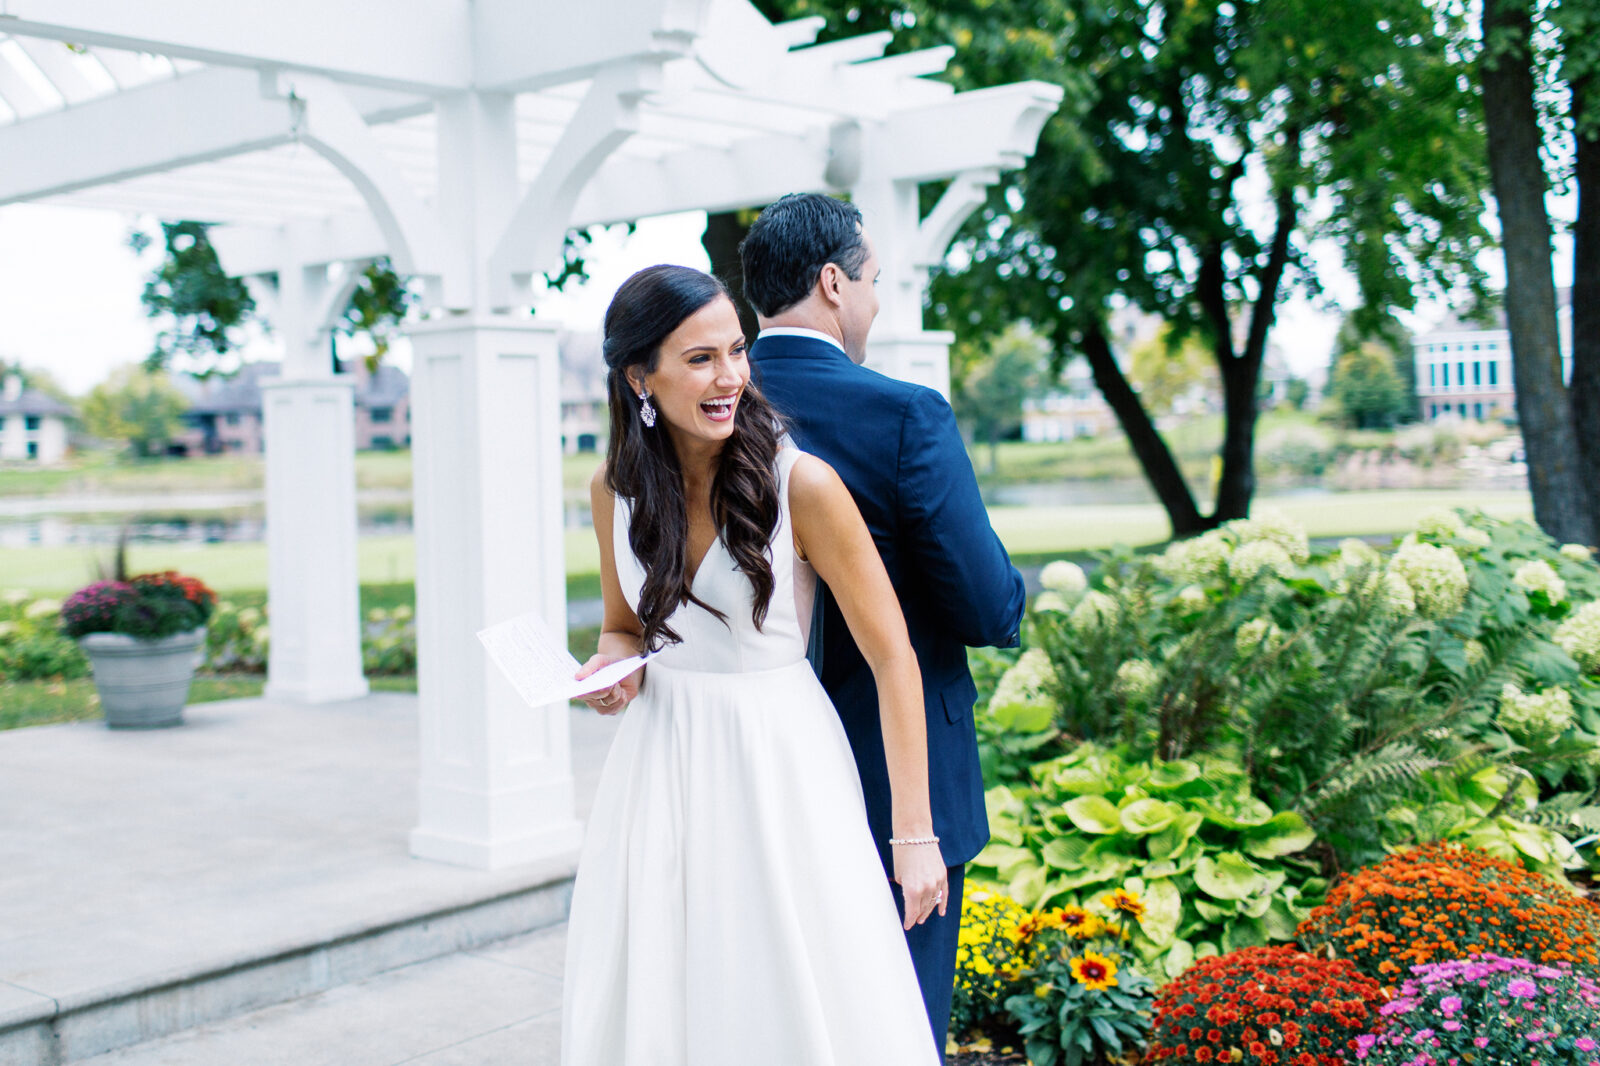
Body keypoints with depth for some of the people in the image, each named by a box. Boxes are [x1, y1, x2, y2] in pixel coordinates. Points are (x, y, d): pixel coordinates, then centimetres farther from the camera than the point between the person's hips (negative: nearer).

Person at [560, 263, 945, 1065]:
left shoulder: (802, 483, -15)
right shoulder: (615, 490, 0)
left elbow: (893, 658, -11)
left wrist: (914, 836, -10)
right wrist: (614, 667, -8)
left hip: (779, 767, -4)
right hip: (660, 767, 4)